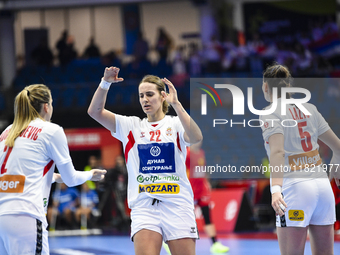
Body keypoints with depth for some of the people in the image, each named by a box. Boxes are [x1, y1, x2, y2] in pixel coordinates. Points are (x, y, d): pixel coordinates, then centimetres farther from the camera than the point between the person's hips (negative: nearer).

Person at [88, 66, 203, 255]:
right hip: (144, 207, 1)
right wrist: (105, 83, -13)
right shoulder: (131, 126, 12)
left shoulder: (176, 123, 4)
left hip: (177, 205, -1)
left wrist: (176, 104, -24)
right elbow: (95, 111, 2)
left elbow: (196, 137, -18)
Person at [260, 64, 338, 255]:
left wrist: (276, 189, -31)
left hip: (295, 186, -6)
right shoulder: (309, 109, 14)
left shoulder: (270, 113, -3)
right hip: (323, 184, 6)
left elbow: (277, 151, -19)